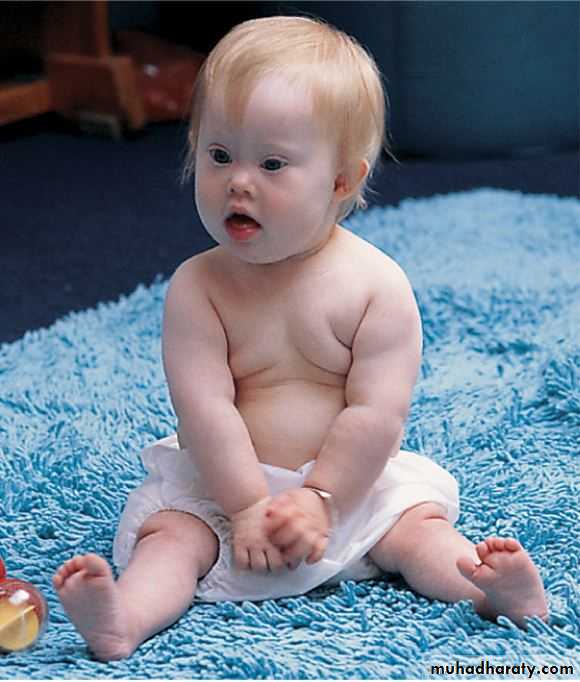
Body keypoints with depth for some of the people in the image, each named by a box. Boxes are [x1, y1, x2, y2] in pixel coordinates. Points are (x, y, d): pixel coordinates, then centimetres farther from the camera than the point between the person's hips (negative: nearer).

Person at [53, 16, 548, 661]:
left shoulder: (376, 285, -12)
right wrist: (248, 506, -20)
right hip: (222, 484, 0)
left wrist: (319, 500, -16)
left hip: (351, 483, 1)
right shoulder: (196, 288, -10)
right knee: (171, 533, -22)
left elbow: (376, 414, -13)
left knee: (414, 524, -18)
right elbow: (205, 408, -15)